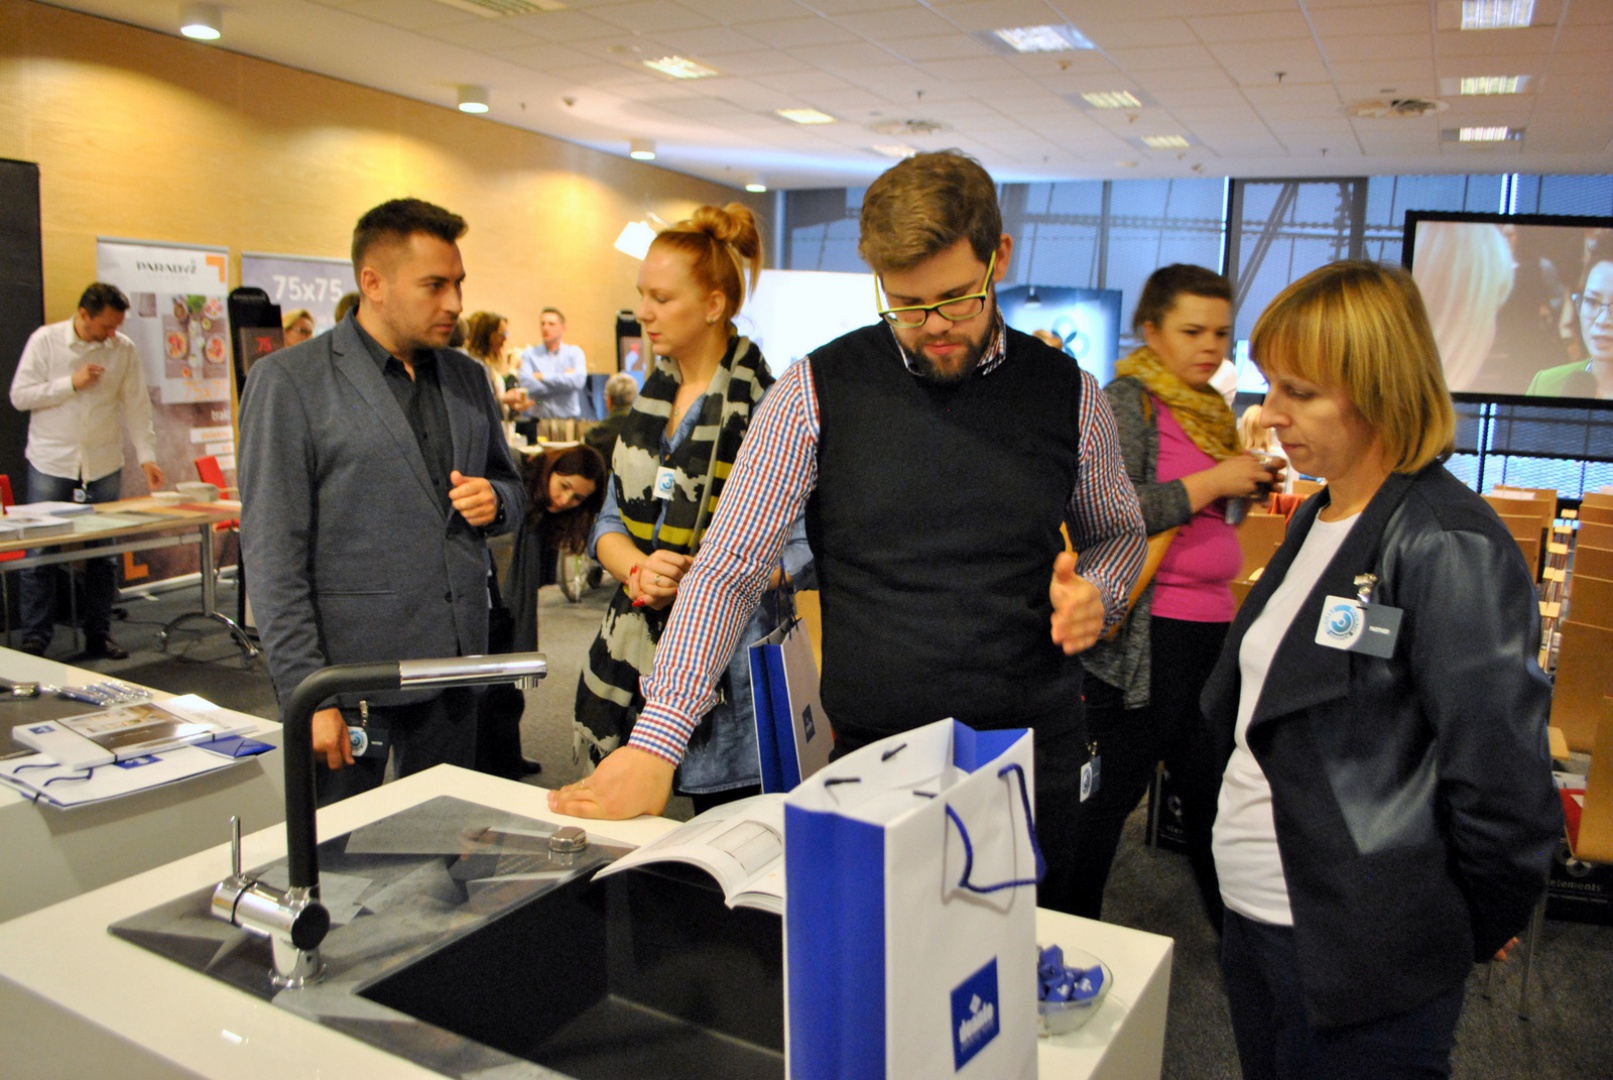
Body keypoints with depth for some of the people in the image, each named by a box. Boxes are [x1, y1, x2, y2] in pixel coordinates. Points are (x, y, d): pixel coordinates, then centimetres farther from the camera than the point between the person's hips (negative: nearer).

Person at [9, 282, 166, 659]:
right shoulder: (45, 341, -3)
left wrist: (146, 455, -4)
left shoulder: (124, 349, 1)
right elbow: (19, 396, -4)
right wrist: (72, 383, -14)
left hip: (104, 466, 2)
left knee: (103, 556, 5)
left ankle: (98, 636, 15)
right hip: (51, 464, -2)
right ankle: (35, 639, 9)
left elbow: (136, 405, 3)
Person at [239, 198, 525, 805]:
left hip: (455, 664, 5)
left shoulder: (467, 376, 11)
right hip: (350, 672, -5)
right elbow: (274, 556, -10)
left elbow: (509, 484, 22)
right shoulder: (289, 381, -6)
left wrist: (495, 500, -3)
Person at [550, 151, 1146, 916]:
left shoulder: (1069, 394, 1)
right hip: (873, 758, -1)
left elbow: (1120, 531, 17)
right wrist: (657, 740, -14)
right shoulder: (819, 390, -6)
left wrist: (1097, 590, -6)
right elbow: (727, 570, -6)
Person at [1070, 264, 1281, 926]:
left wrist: (1251, 483, 9)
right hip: (1145, 634, -8)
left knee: (1210, 786, 18)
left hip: (1209, 626, 9)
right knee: (1109, 792, 2)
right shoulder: (1126, 401, -10)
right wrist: (1210, 483, -19)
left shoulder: (1209, 409, 15)